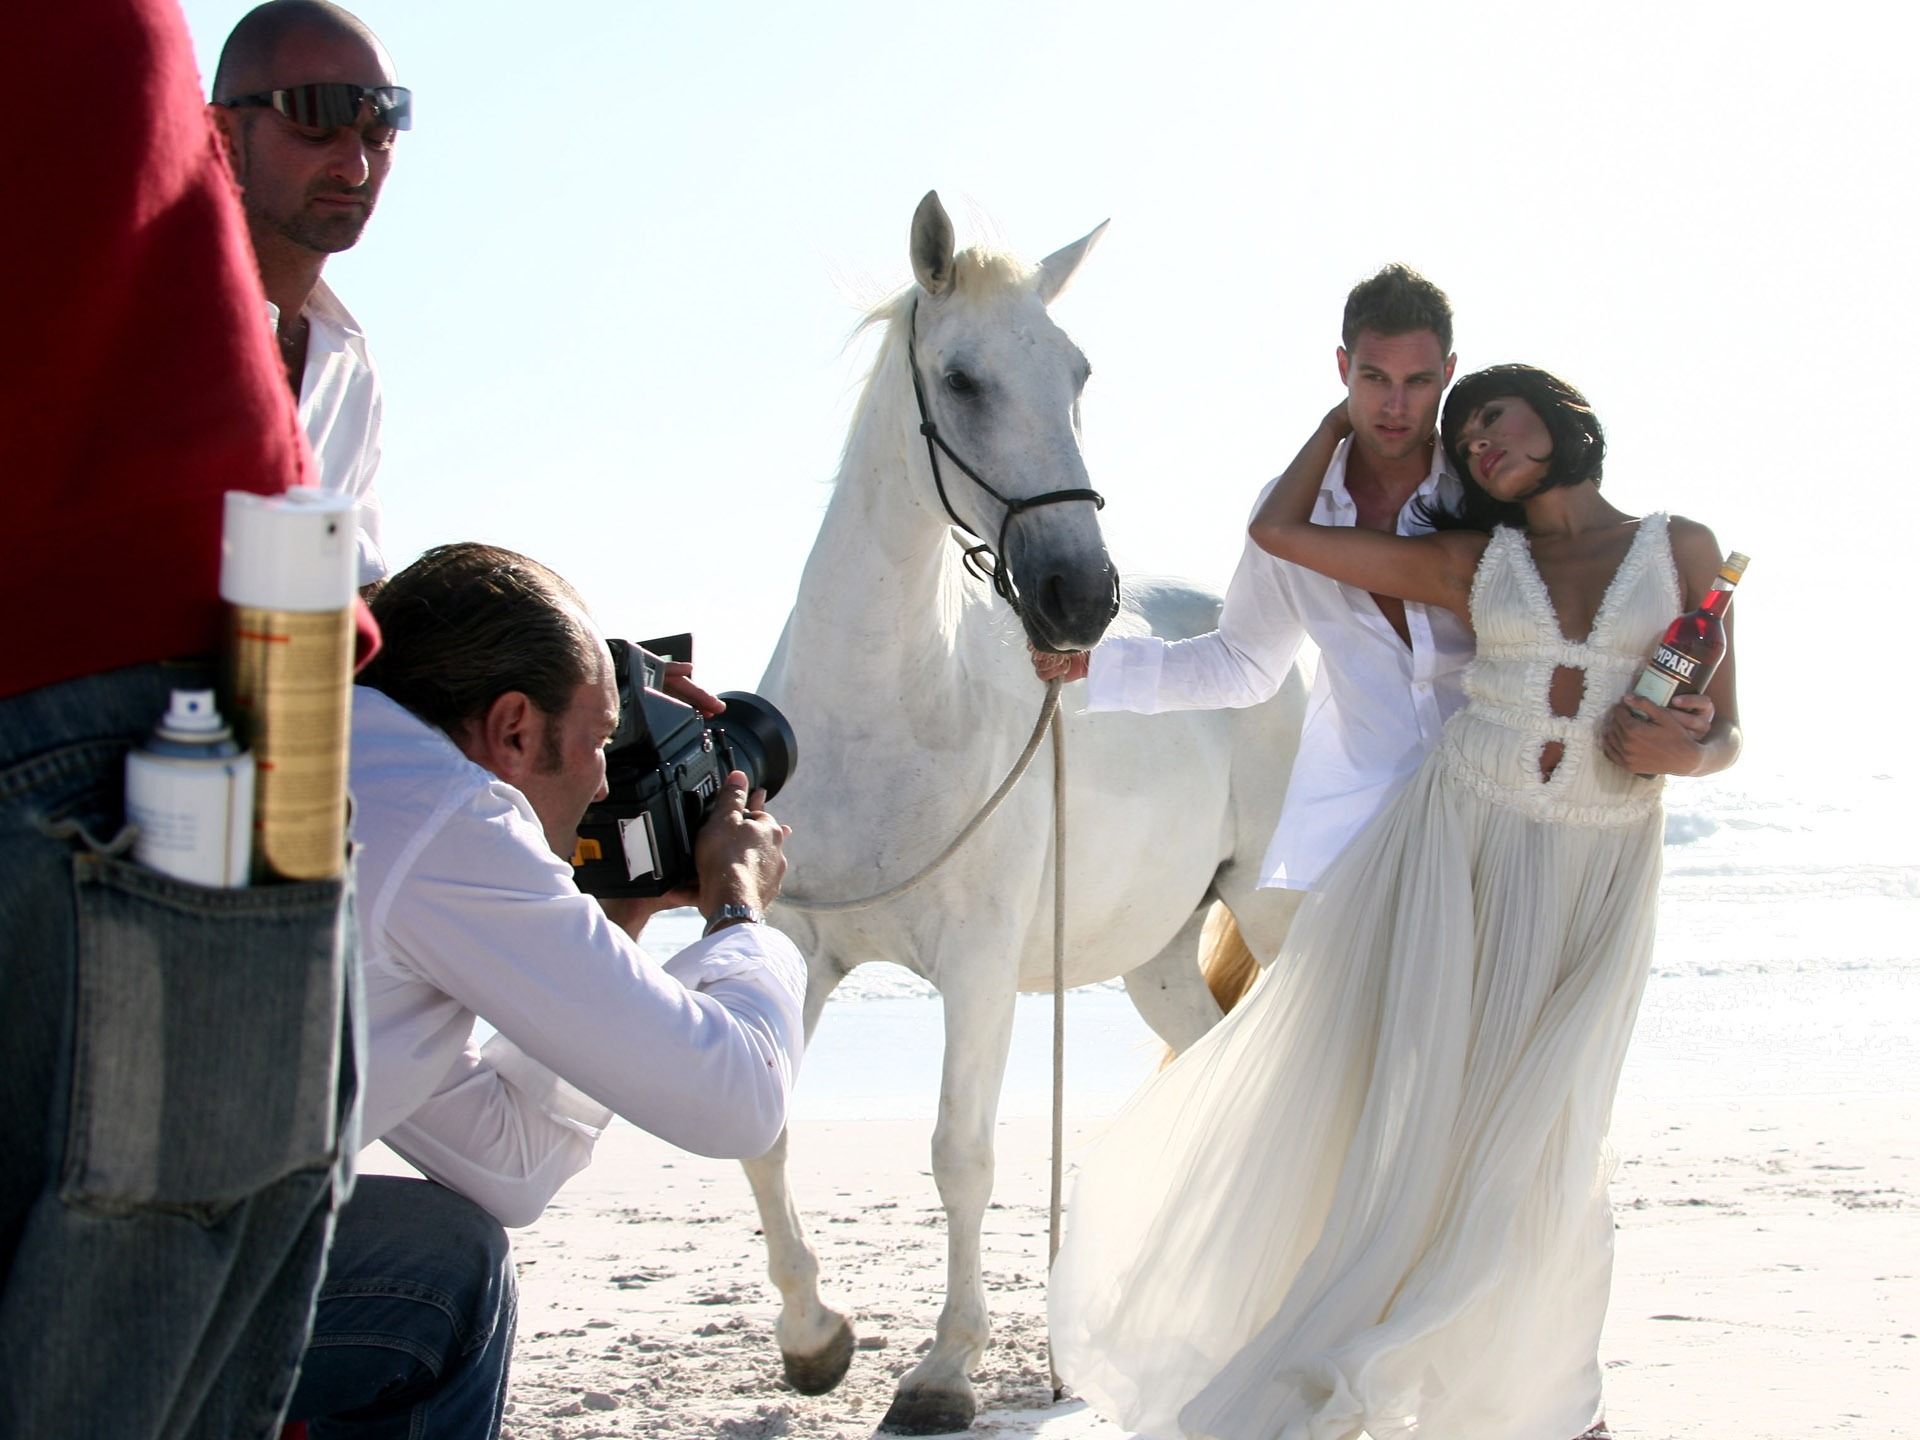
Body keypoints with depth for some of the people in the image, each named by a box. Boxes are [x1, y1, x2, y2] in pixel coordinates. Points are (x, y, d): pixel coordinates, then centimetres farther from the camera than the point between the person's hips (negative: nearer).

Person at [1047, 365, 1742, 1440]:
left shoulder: (1683, 551, 5)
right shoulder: (1472, 562, 7)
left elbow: (1725, 735, 5)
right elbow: (1277, 530, 6)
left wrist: (1681, 754, -16)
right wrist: (1345, 420, 18)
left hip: (1599, 869, -1)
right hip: (1463, 836, 1)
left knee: (1543, 1127, -4)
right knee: (1406, 1092, -4)